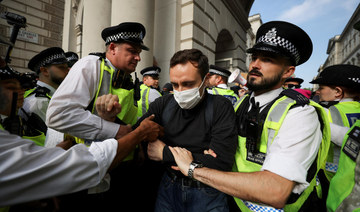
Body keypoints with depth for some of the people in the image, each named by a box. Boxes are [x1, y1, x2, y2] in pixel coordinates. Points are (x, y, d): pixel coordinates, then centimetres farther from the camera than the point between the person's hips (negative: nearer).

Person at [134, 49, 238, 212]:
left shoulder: (221, 108, -17)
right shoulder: (163, 104, -7)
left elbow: (222, 162, -25)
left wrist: (165, 153, -20)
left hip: (207, 193, -2)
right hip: (168, 188, 3)